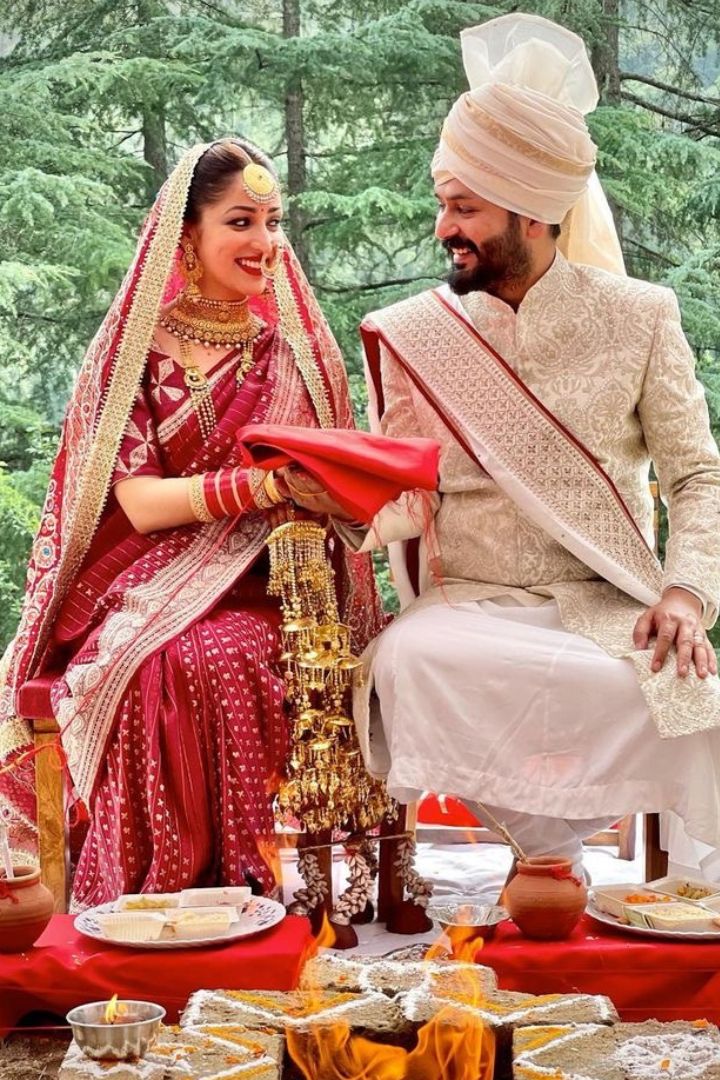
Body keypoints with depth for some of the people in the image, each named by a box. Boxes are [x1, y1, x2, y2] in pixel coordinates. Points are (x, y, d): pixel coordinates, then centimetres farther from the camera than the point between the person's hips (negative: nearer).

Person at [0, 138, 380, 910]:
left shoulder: (299, 352, 11)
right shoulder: (135, 350, 6)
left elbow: (327, 497, 10)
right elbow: (139, 503, -6)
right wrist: (259, 485, -22)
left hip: (263, 590, 1)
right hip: (142, 596, 0)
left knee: (221, 660, -34)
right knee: (157, 669, -34)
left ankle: (249, 880, -22)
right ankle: (151, 896, -19)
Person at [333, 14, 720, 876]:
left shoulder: (637, 317, 2)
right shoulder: (414, 335, 4)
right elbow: (406, 499, 6)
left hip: (611, 611, 0)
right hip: (470, 608, 0)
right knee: (408, 662, -33)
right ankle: (553, 836, -15)